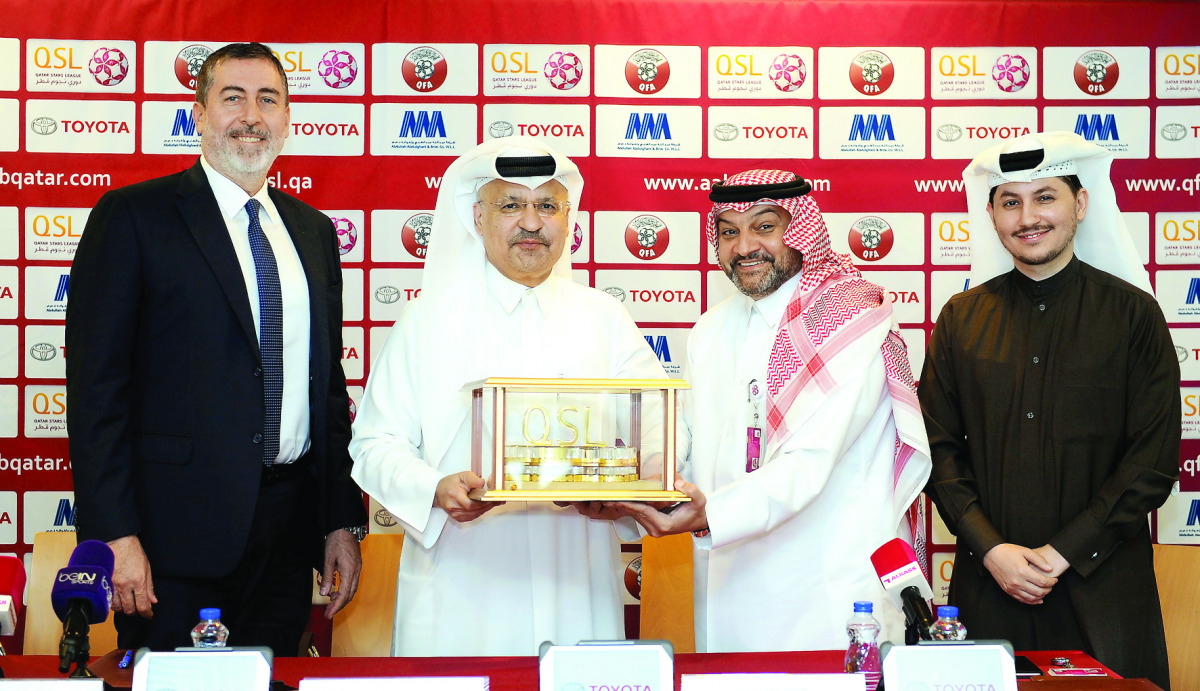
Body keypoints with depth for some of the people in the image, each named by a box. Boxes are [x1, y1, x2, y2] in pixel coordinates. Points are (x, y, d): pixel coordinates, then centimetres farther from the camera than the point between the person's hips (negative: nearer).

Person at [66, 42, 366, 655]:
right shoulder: (133, 217, -3)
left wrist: (343, 522, 11)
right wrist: (114, 534, -15)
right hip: (179, 532, -5)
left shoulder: (313, 231, 14)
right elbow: (96, 381, -8)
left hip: (291, 531, 5)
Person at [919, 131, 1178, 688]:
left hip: (1103, 586, -1)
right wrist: (991, 548, -8)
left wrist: (1063, 552, -9)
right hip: (989, 582, 2)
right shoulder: (962, 317, 7)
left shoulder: (1134, 313, 0)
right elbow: (939, 448, 5)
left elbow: (1155, 459, -3)